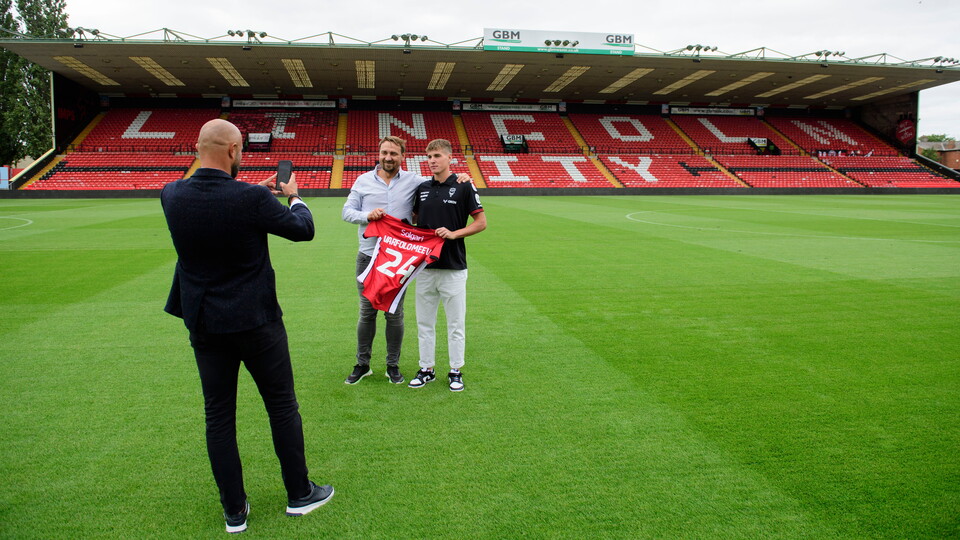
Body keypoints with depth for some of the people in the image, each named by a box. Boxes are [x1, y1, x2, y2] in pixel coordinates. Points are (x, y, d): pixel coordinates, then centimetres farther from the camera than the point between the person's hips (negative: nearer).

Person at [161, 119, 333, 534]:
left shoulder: (171, 195, -6)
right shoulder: (252, 198, -20)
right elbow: (303, 229, -7)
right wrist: (293, 196, 12)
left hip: (203, 324, 4)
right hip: (255, 321, -4)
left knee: (218, 417, 13)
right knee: (282, 406, 12)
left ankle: (234, 511, 23)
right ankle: (299, 494, 26)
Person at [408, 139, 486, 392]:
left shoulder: (463, 187, -4)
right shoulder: (421, 188, 9)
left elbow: (481, 222, -4)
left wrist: (454, 233, -16)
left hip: (453, 266, -4)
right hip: (425, 265, 5)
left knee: (456, 323, 5)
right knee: (424, 322, 11)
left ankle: (456, 371, 18)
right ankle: (426, 369, 23)